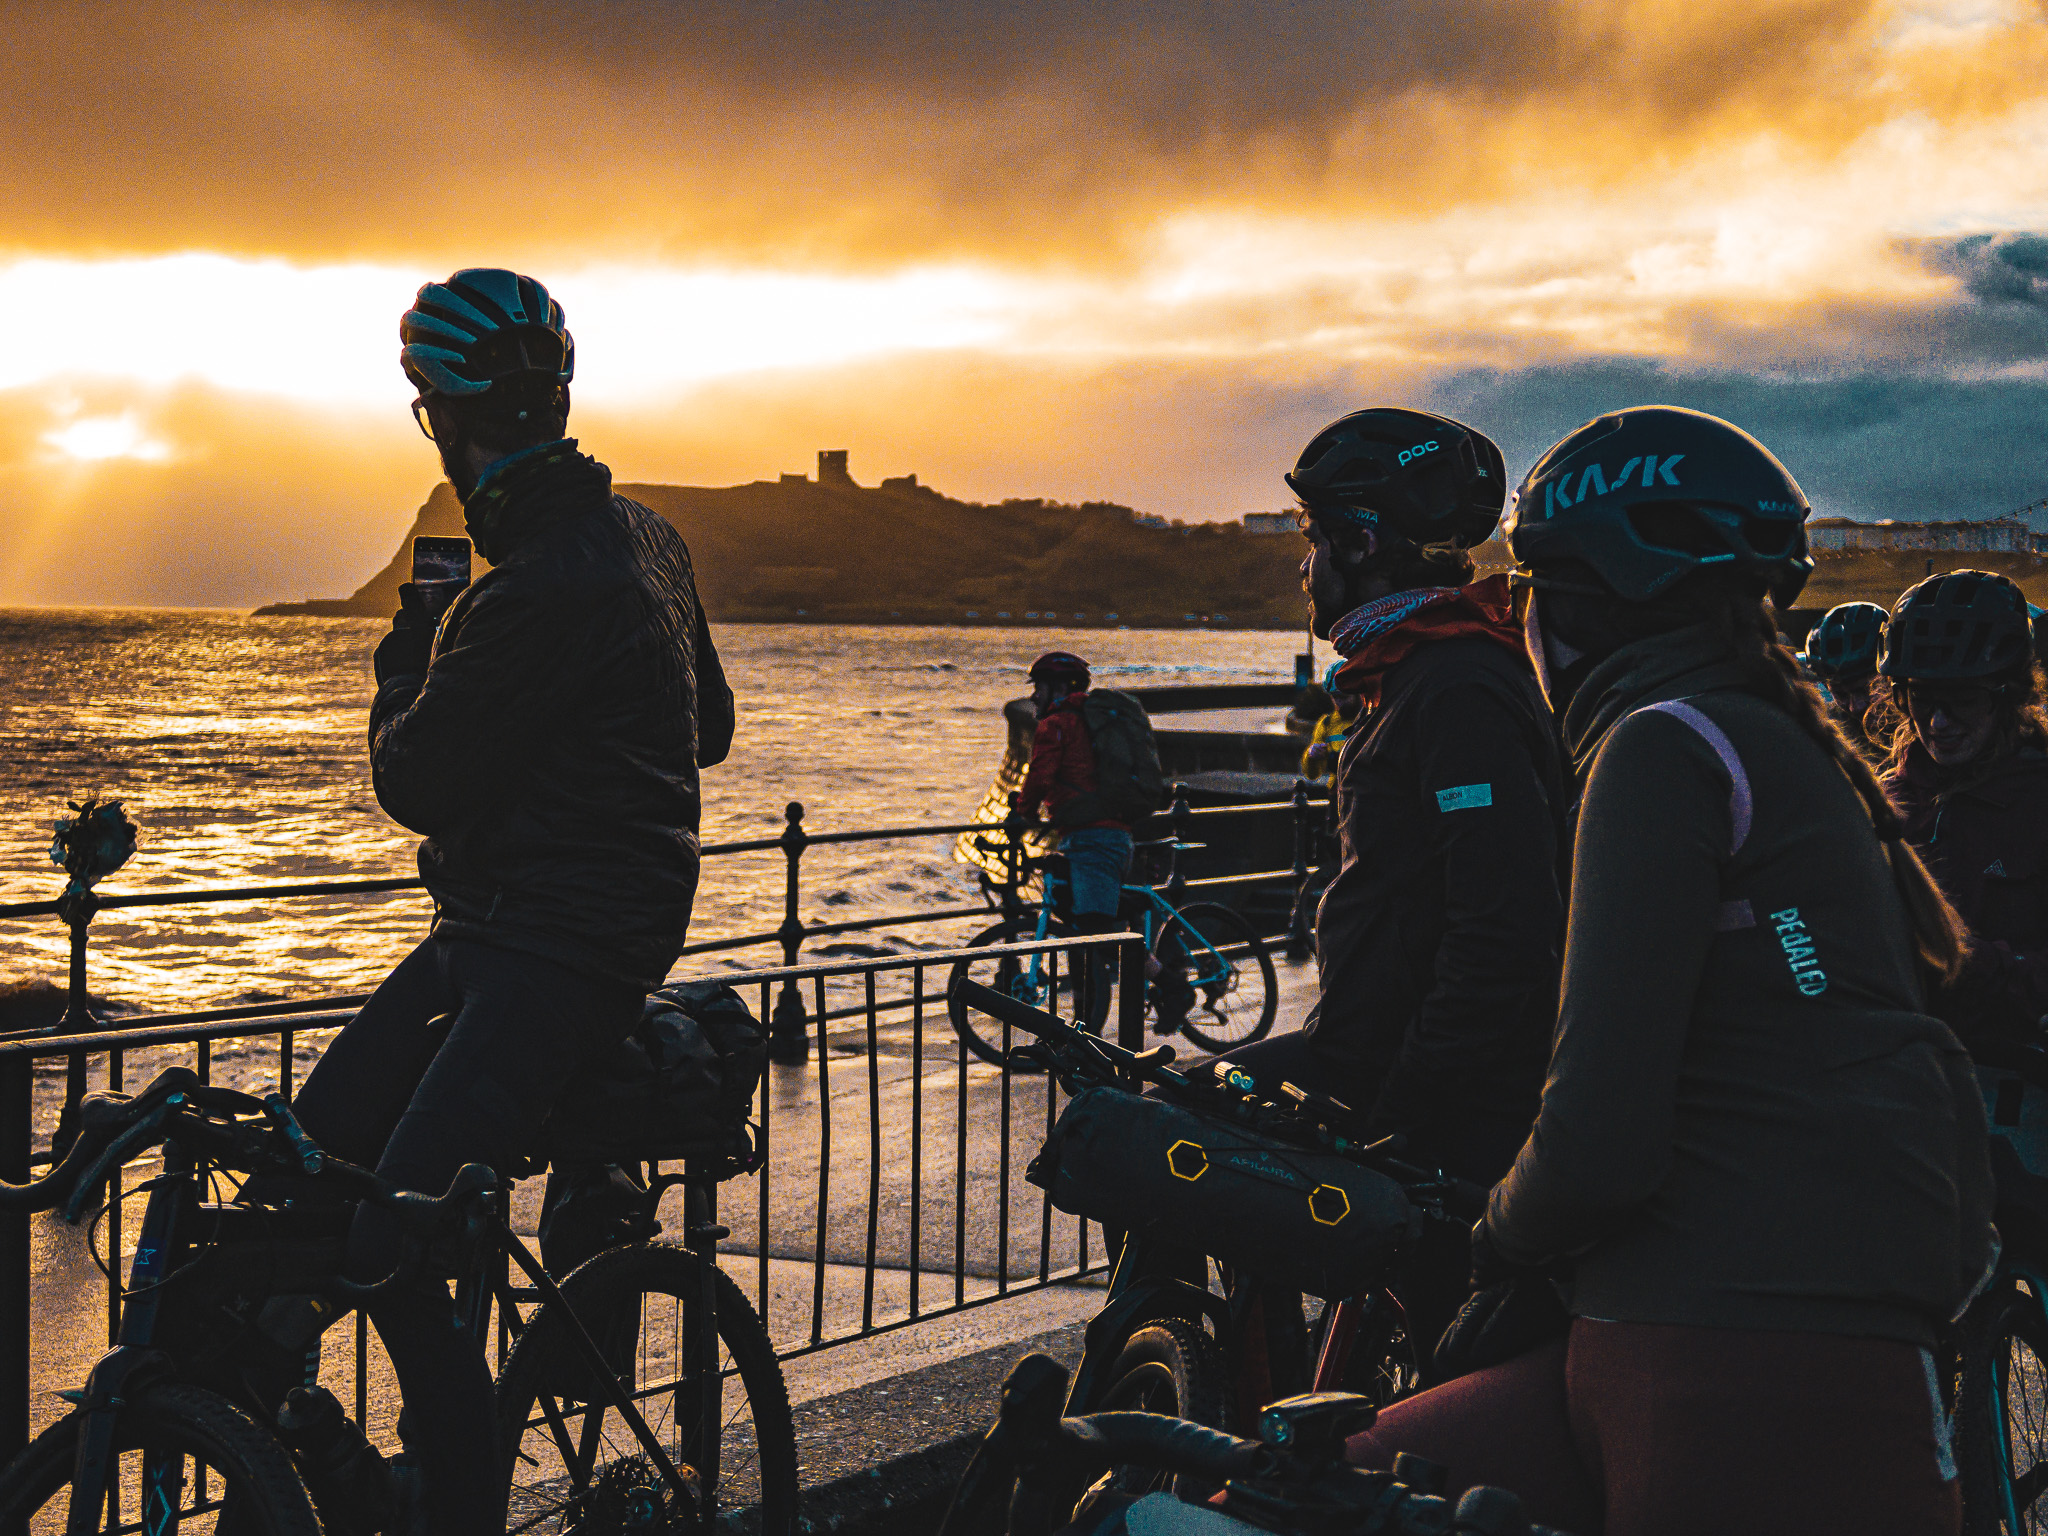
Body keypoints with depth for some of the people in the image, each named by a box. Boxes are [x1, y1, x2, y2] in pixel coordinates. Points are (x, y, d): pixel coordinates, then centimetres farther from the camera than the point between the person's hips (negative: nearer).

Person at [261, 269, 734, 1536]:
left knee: (389, 1246, -17)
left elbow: (415, 782, -13)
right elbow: (708, 725, 24)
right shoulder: (641, 537, 12)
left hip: (561, 949, -10)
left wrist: (409, 648, 2)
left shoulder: (543, 590, -21)